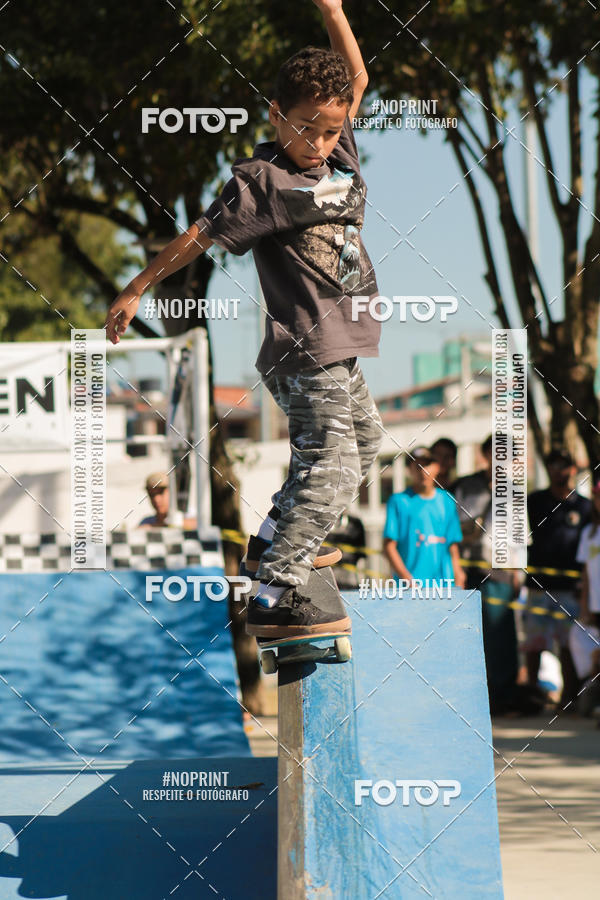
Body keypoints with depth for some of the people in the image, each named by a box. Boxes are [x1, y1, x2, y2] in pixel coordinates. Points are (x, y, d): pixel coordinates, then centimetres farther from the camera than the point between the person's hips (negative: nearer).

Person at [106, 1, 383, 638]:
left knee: (362, 442, 25)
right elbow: (198, 238, -9)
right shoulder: (260, 182, -12)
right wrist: (135, 291, -5)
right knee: (330, 469, -17)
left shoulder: (338, 156, 9)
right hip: (305, 353, -9)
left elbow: (356, 78, 18)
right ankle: (272, 600, -21)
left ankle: (274, 539, 38)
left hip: (339, 351, 9)